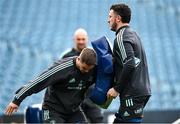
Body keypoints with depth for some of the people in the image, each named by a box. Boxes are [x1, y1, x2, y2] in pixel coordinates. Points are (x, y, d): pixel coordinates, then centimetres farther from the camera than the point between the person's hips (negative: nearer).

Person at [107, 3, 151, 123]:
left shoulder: (121, 38, -11)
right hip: (141, 91, 10)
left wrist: (116, 88, -17)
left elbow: (129, 65, -23)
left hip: (133, 94, -10)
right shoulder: (133, 34, 19)